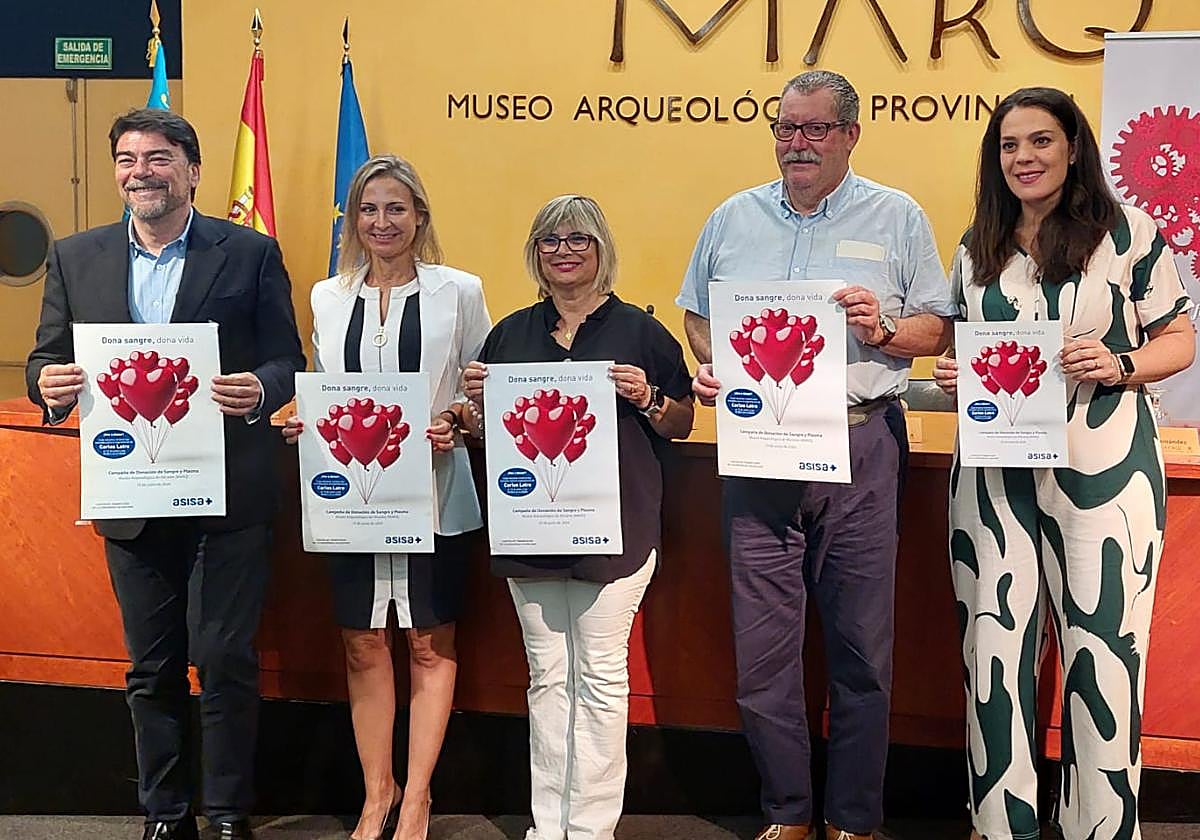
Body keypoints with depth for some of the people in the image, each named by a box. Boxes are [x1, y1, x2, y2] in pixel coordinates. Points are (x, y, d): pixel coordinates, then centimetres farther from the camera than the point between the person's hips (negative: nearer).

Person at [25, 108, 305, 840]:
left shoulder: (251, 253, 0)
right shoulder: (75, 258, 9)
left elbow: (288, 360, -1)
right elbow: (47, 360, 9)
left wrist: (260, 389, -23)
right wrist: (50, 384, -14)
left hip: (229, 496, -3)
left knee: (226, 660, 1)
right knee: (152, 668, 12)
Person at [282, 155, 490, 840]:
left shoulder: (459, 291, -1)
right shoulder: (328, 298, 9)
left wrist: (457, 421, -16)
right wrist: (306, 426, -3)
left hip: (434, 494, -3)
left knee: (431, 646, 5)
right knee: (364, 647, 8)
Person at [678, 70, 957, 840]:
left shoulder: (898, 218, 6)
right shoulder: (733, 219, 12)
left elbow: (939, 329, 6)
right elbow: (698, 315, 19)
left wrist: (885, 330, -14)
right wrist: (710, 366, -1)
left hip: (862, 445, -2)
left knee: (862, 646, 4)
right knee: (762, 644, 5)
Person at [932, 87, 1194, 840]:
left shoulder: (1128, 233, -2)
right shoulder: (977, 247, 11)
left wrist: (1121, 367, -17)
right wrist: (952, 376, -2)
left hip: (1102, 473, -3)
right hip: (994, 474, 4)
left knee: (1103, 654, 0)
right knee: (996, 651, 6)